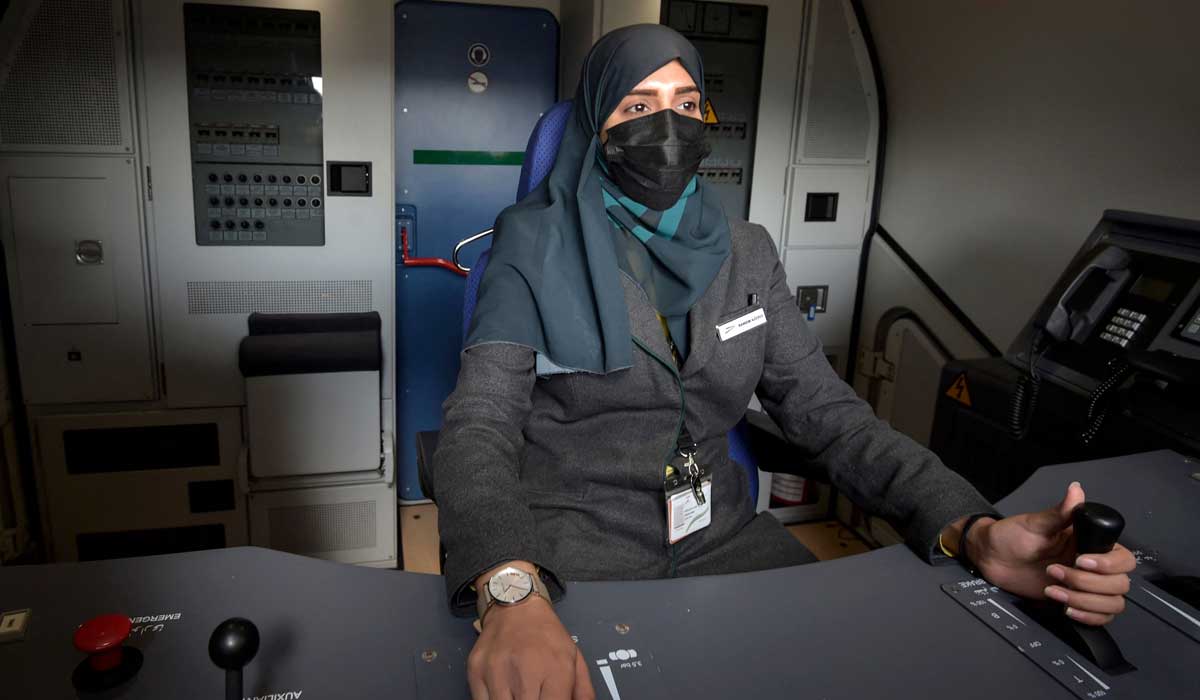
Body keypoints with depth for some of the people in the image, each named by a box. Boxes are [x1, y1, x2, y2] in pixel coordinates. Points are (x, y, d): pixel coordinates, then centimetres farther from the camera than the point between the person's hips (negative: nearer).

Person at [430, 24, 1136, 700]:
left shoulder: (745, 253, 5)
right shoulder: (537, 246, -8)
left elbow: (826, 410, 1)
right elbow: (481, 425, -18)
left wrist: (972, 530, -16)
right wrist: (512, 594, -39)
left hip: (720, 534, 4)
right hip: (569, 546, -3)